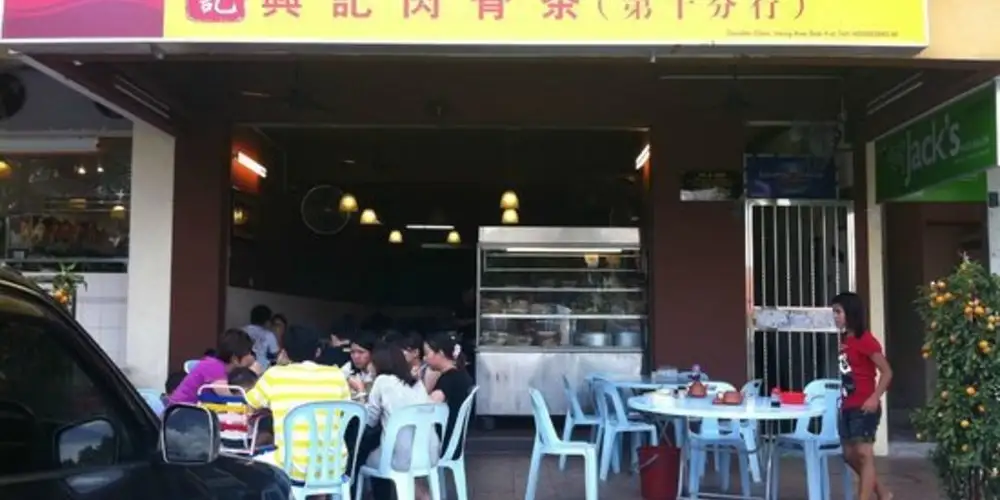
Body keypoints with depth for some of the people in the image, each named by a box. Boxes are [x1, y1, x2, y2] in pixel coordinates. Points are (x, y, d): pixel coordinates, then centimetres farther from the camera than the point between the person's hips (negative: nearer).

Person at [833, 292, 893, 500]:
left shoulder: (865, 340, -12)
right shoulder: (845, 339, 11)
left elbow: (886, 372, -14)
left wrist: (875, 398, -23)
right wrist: (843, 400, 8)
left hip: (863, 408, -9)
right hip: (847, 407, 9)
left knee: (864, 454, -6)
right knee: (850, 455, 13)